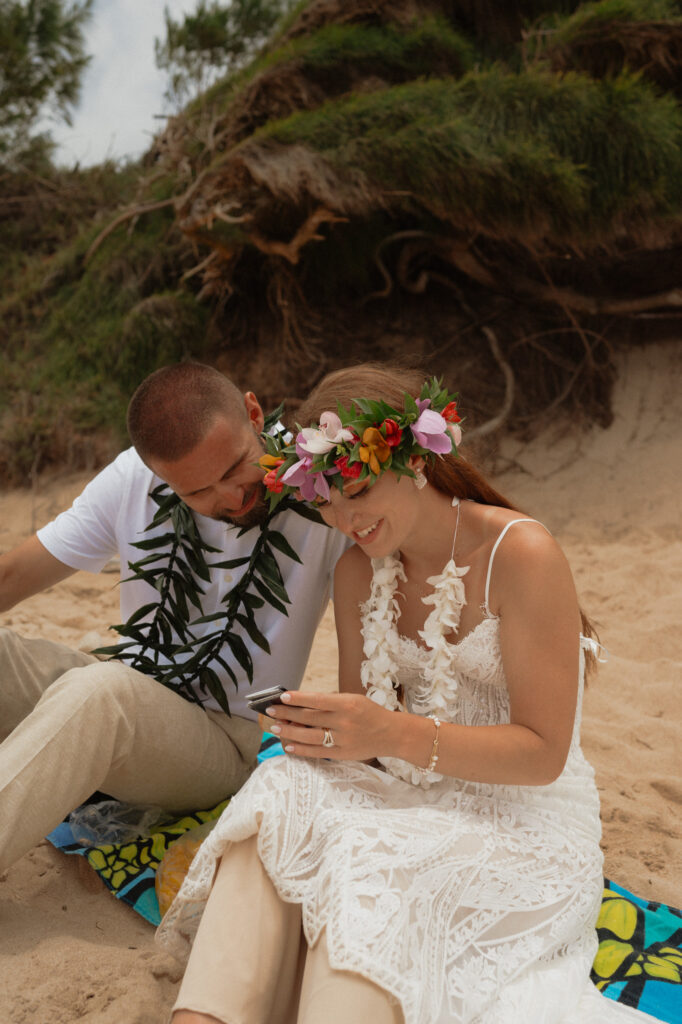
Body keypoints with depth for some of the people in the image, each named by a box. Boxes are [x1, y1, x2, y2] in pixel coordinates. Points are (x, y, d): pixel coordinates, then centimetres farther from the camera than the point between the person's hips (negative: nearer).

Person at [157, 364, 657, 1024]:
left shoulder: (521, 554, -16)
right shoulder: (358, 570, 4)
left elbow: (543, 753, -16)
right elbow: (364, 721, 7)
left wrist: (396, 735, -29)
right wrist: (323, 732, -18)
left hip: (519, 816, -5)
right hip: (411, 795, 5)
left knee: (364, 863, -34)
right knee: (281, 798, -25)